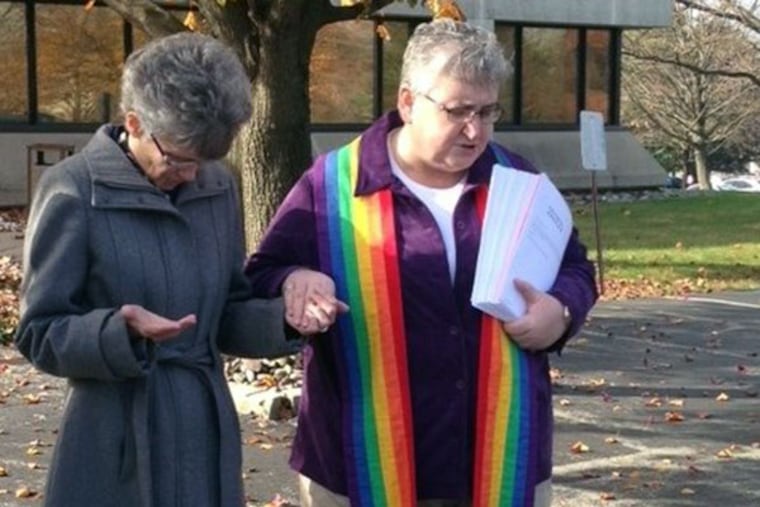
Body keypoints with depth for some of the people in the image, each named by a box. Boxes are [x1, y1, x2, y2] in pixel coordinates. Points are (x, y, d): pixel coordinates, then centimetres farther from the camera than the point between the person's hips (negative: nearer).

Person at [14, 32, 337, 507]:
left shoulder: (219, 187, 4)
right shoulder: (73, 192, -11)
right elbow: (40, 334, -9)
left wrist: (283, 317, -8)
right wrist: (122, 331, -26)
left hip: (207, 435, 5)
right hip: (118, 448, -5)